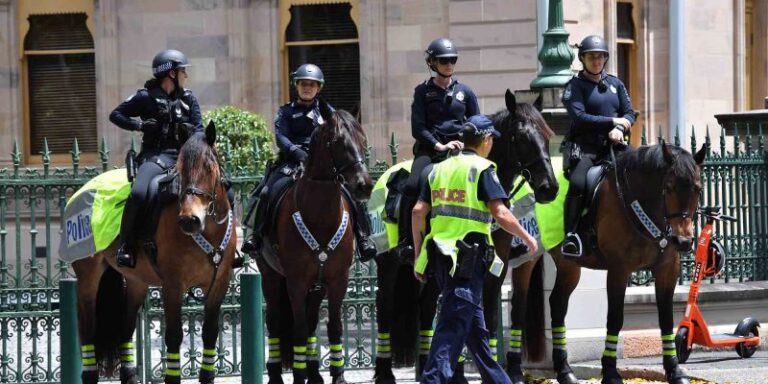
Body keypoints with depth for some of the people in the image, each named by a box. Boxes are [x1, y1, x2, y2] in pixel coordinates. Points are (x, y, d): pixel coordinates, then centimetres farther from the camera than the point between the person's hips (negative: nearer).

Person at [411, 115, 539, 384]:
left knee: (475, 328, 17)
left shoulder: (439, 169, 13)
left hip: (441, 256, 7)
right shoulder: (483, 169, -7)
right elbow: (500, 214, -15)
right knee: (452, 328, -9)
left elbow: (418, 212, 7)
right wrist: (527, 238, 0)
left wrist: (418, 255, 12)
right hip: (468, 258, -7)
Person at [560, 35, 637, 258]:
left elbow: (630, 113, 15)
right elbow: (579, 117, -11)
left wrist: (620, 128, -8)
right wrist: (613, 121, -10)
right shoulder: (575, 86, 3)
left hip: (612, 145, 5)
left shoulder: (615, 84, 20)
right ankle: (571, 235, -25)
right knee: (578, 183, -30)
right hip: (584, 146, -5)